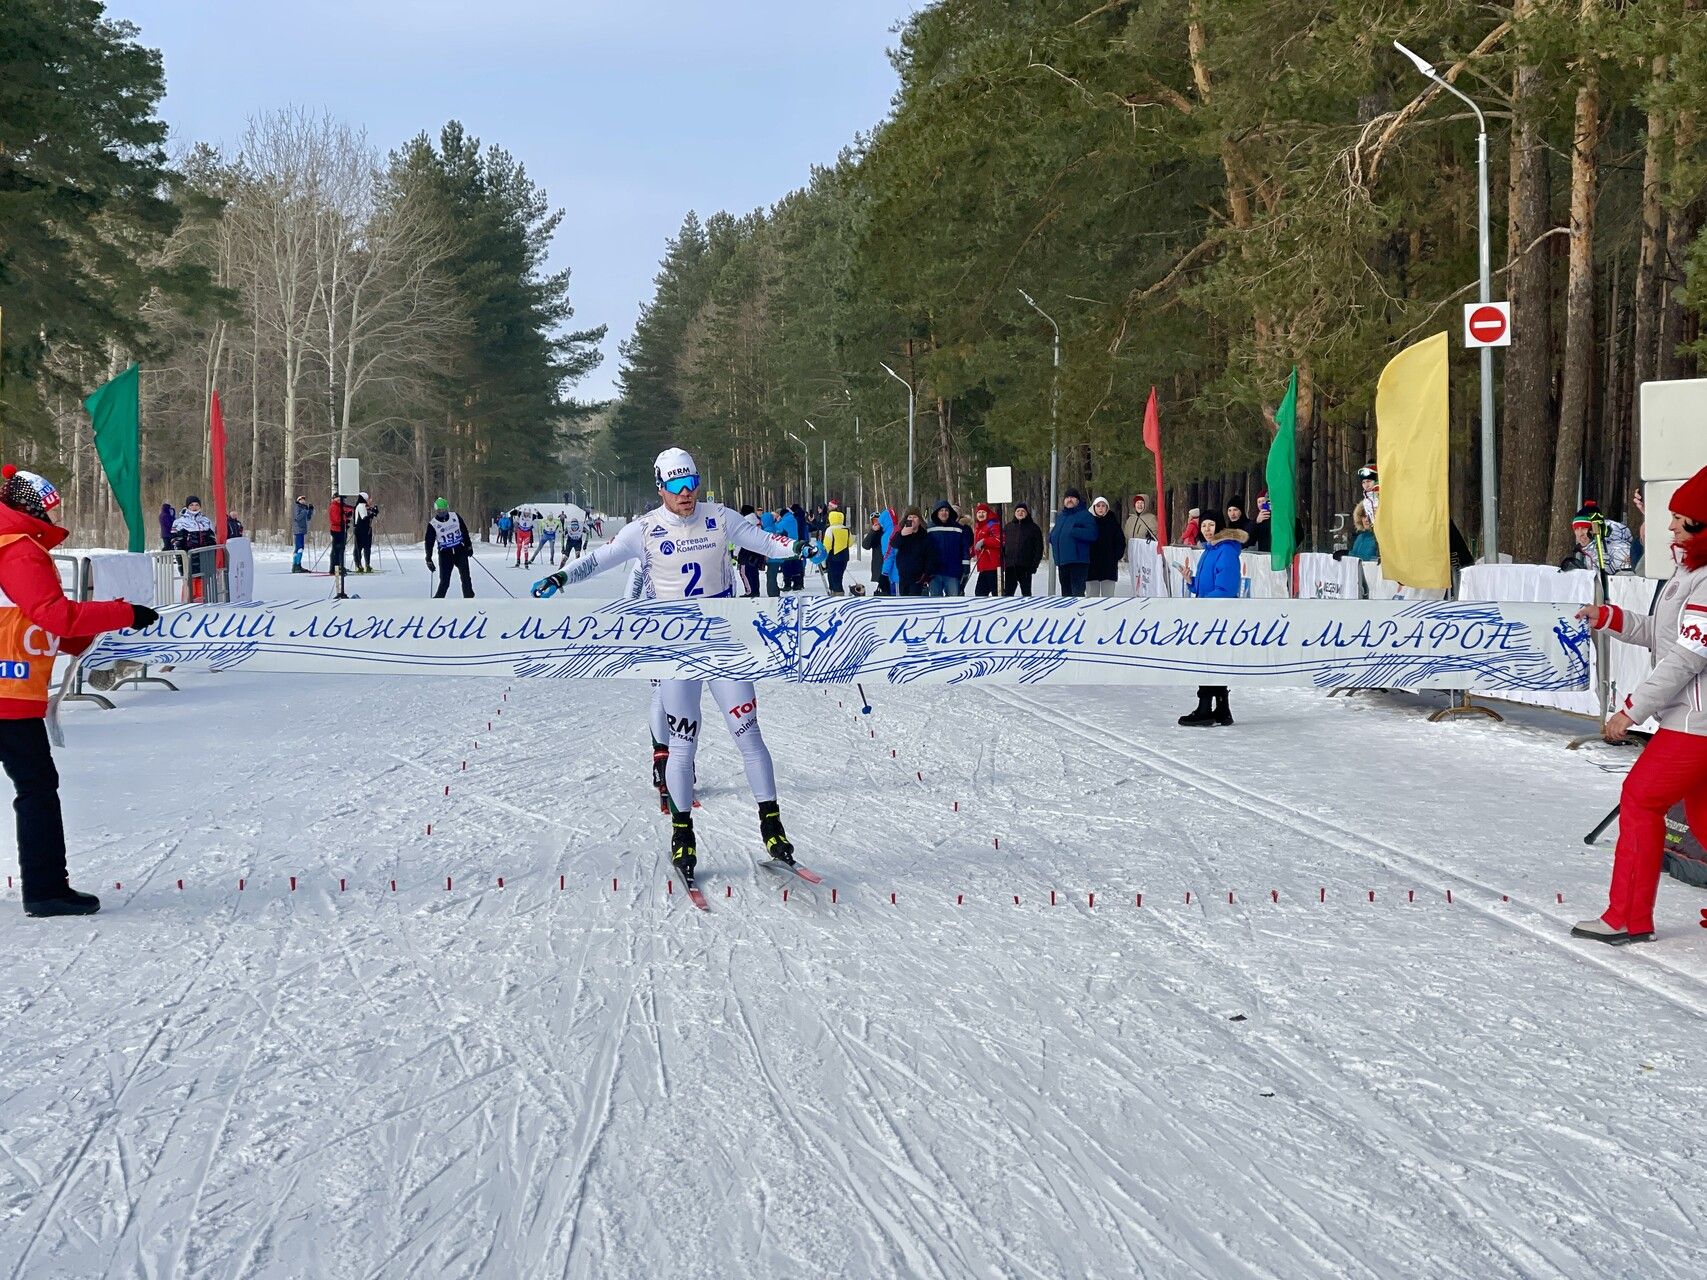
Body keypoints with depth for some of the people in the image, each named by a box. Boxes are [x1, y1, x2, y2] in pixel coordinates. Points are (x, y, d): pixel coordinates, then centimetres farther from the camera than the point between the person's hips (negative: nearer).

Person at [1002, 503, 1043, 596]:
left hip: (1025, 567, -2)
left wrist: (1035, 563, -9)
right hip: (1010, 566, 2)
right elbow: (1002, 545, 10)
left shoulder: (1033, 527, 4)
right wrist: (1002, 563, 0)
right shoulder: (1009, 526, 11)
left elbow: (1039, 547, 1)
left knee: (1026, 591, 5)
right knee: (1008, 591, 2)